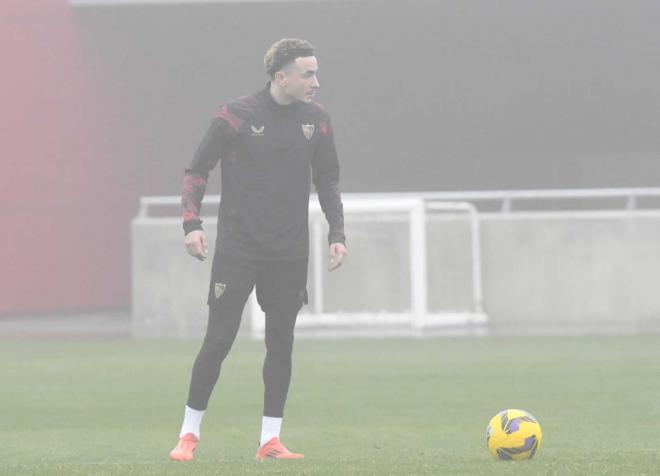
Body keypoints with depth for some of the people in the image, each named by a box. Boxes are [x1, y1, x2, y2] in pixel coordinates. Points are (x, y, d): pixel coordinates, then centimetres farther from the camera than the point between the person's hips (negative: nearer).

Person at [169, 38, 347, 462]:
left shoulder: (316, 118, 4)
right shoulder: (237, 116, -8)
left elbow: (328, 180, 15)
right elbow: (197, 170, -2)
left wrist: (337, 233, 6)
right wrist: (192, 223, -13)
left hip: (290, 253, 4)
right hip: (238, 249, -4)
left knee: (281, 343, 3)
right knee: (219, 340, -5)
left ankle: (271, 439, 10)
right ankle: (190, 434, 6)